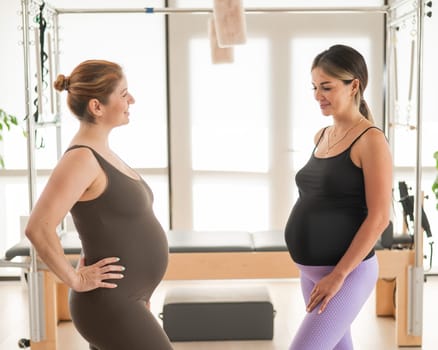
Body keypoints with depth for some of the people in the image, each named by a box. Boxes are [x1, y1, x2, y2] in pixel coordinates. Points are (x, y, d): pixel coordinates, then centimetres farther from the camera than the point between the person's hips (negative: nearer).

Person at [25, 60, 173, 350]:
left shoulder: (101, 153, 9)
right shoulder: (81, 158, -20)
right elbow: (38, 228, -27)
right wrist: (76, 279, -18)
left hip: (124, 301, 9)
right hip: (109, 305, -9)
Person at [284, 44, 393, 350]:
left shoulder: (371, 140, -14)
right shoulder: (321, 137, 9)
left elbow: (379, 218, -18)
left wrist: (338, 274, -19)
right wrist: (311, 269, 16)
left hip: (346, 272, -8)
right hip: (311, 271, 8)